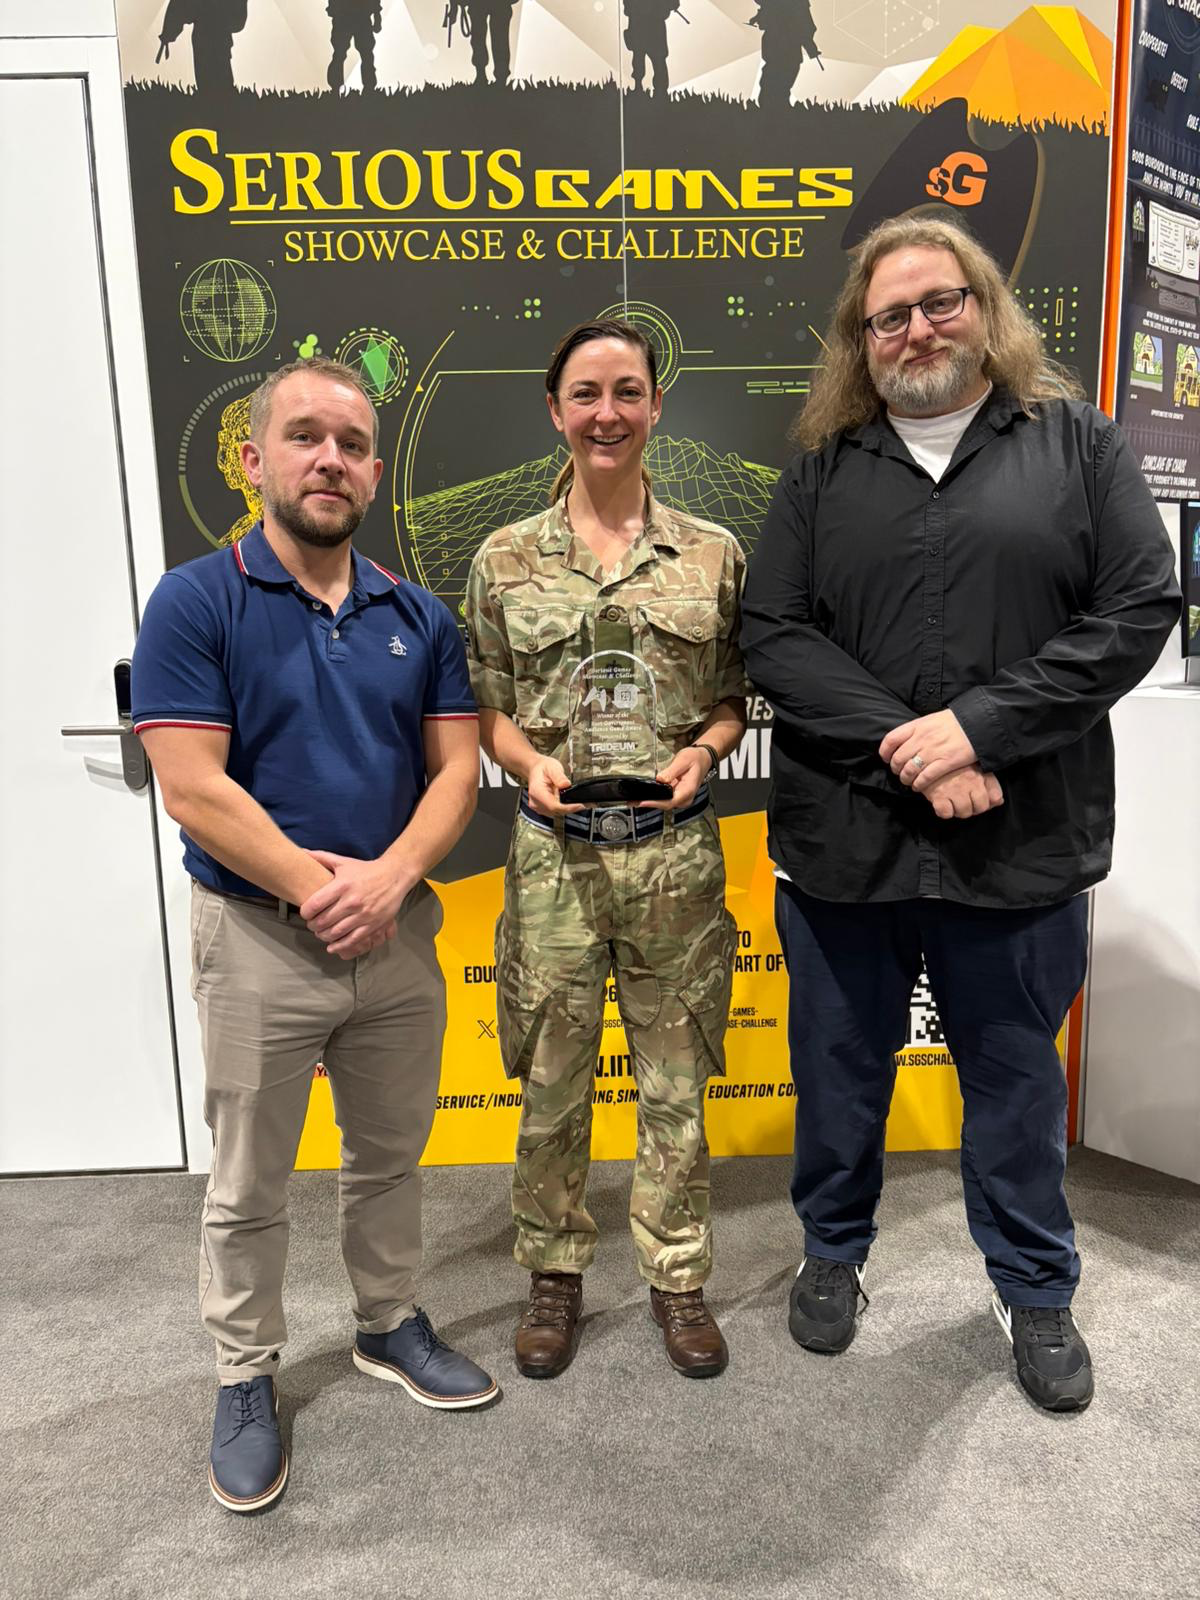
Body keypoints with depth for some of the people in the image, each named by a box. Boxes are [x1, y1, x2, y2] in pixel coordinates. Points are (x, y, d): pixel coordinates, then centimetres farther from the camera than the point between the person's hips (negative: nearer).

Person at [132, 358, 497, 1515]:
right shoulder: (194, 603, -7)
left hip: (400, 932, 4)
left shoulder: (418, 617, 5)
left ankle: (390, 1326, 41)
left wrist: (387, 878, -16)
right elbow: (193, 789, -14)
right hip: (259, 938, -3)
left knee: (390, 1156, 19)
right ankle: (244, 1379, 33)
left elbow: (455, 767, 0)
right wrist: (318, 887, -17)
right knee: (248, 1184, 12)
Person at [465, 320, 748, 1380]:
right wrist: (532, 761, -13)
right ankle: (555, 1272, 35)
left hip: (677, 852, 0)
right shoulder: (506, 560, 2)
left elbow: (735, 696, 9)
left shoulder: (714, 553, 3)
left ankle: (678, 1276, 33)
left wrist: (700, 750, -11)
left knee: (675, 1080, 12)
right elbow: (485, 706, 6)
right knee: (552, 1082, 12)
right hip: (557, 852, 0)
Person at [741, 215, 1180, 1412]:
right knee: (840, 1069, 16)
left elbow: (1139, 607, -5)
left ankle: (1037, 1293, 39)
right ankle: (833, 1253, 41)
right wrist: (905, 749, -16)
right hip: (842, 837, 1)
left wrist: (978, 727, -16)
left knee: (1016, 1079, 15)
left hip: (1021, 843, 0)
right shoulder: (822, 470, 6)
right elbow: (772, 633, -4)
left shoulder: (1076, 443, 4)